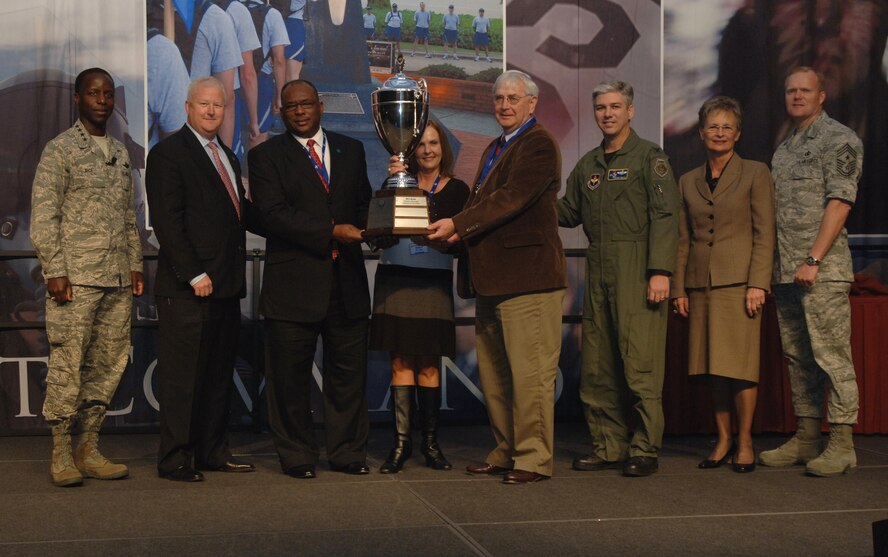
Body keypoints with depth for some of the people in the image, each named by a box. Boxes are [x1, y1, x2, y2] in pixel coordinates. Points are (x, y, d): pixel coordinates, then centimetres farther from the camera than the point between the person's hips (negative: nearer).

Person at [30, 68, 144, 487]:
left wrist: (135, 265, 13)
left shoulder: (121, 153, 18)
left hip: (117, 280, 6)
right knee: (67, 365, -5)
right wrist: (55, 271, -12)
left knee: (109, 365, 5)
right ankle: (61, 454, 3)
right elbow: (43, 216, -6)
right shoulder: (60, 150, -1)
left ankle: (89, 448, 14)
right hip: (75, 278, -6)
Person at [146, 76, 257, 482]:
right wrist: (194, 275, -17)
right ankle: (175, 459, 4)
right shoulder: (168, 153, -5)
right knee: (181, 376, -3)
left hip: (226, 284, 8)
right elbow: (167, 221, -12)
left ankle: (212, 451, 20)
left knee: (219, 373, 12)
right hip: (187, 287, -8)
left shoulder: (227, 156, 20)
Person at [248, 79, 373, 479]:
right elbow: (272, 214, -10)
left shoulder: (351, 150, 16)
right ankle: (296, 455, 16)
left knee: (348, 371, 7)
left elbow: (364, 203, 18)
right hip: (294, 284, -3)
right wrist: (331, 232, -17)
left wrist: (366, 228, -7)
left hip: (347, 280, 3)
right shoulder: (266, 156, 3)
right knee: (290, 375, 3)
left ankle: (347, 451, 18)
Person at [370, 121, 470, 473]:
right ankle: (401, 441, 1)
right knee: (401, 362, -1)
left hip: (434, 283, 0)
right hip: (395, 279, 0)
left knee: (429, 364, 2)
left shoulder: (457, 189, 7)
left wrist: (441, 233, -16)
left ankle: (430, 442, 9)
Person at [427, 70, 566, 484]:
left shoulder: (539, 144, -7)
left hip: (527, 276, -10)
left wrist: (458, 224, -21)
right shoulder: (494, 150, 23)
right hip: (492, 280, 10)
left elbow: (511, 198, -18)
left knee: (529, 372, -5)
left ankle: (532, 459, 1)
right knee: (494, 374, 14)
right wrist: (458, 232, 1)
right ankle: (505, 453, 23)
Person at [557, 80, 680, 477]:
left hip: (637, 270, -6)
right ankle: (608, 447, 15)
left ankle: (644, 450, 0)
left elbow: (665, 216, -8)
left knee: (640, 365, -7)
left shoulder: (649, 157, 0)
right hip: (598, 271, 7)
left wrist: (660, 271, -16)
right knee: (596, 368, 7)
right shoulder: (587, 165, 19)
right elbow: (568, 213, 23)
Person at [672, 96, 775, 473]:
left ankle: (744, 443, 4)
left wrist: (757, 283, -11)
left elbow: (764, 234, -2)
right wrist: (679, 287, 7)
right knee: (712, 365, 5)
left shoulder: (755, 174, 3)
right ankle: (723, 440, 12)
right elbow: (683, 240, 14)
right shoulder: (688, 182, 14)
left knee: (739, 363, -5)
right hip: (701, 283, 4)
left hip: (739, 281, -4)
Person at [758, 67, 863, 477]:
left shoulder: (839, 140, -3)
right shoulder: (783, 148, 20)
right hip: (785, 271, 8)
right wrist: (772, 266, 11)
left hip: (822, 269, -8)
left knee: (831, 355, -7)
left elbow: (839, 202, -12)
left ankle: (841, 444, -4)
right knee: (798, 357, 10)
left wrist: (813, 259, -19)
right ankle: (806, 438, 16)